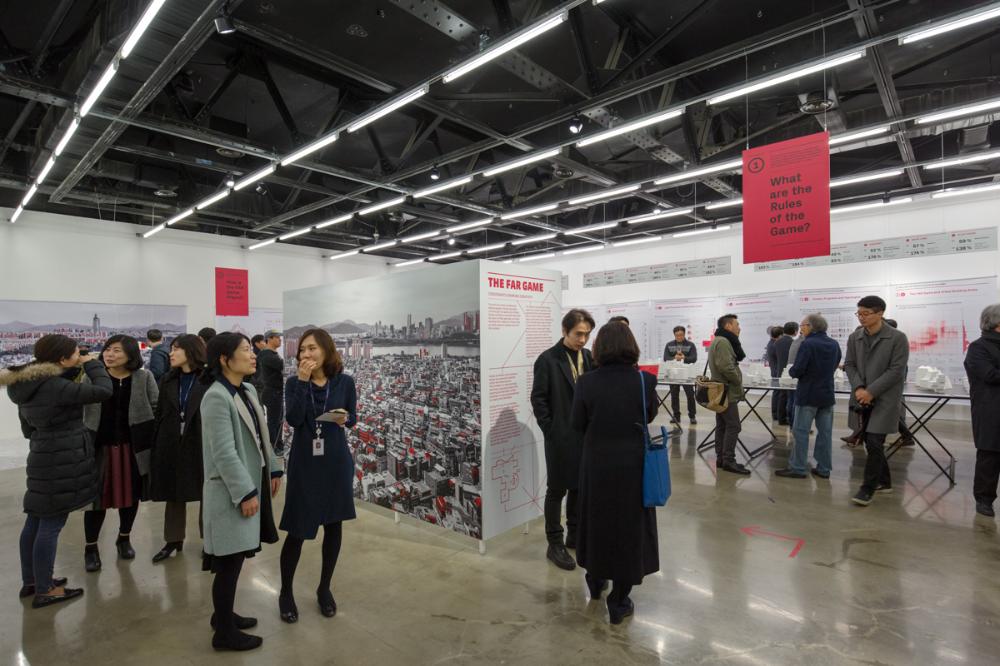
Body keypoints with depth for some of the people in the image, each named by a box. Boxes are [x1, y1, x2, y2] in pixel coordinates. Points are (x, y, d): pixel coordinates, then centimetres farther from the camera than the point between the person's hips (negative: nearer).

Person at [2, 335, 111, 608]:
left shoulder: (26, 384, 8)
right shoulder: (55, 386, -21)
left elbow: (28, 428, 17)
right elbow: (102, 390, -24)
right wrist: (92, 364, -10)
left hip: (43, 458, 9)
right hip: (62, 462, -9)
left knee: (35, 522, 17)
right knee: (51, 525, 0)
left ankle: (29, 581, 30)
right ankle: (44, 591, 10)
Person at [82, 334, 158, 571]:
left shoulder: (144, 377, -3)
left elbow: (157, 409, -1)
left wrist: (156, 442, -5)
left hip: (133, 447, 0)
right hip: (100, 446, 0)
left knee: (131, 494, 13)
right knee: (98, 496, 6)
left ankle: (124, 539, 34)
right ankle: (91, 547, 26)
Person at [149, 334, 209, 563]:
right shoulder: (168, 380, 8)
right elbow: (160, 414, 9)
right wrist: (156, 445, 3)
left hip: (202, 444, -5)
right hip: (171, 445, 5)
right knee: (173, 494, 14)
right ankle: (173, 540, 29)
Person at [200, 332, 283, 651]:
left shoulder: (249, 391, 6)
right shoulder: (216, 397, -19)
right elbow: (224, 452, -22)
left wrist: (273, 470, 13)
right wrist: (245, 492, -19)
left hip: (252, 483, 8)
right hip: (232, 491, -8)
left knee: (235, 558, 19)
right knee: (230, 562, 5)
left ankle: (224, 615, 37)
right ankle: (225, 632, 21)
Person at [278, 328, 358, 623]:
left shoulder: (344, 381, -5)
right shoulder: (294, 383, -5)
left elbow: (352, 417, 5)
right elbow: (293, 419, -19)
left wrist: (345, 419, -18)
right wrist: (303, 381, -23)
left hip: (336, 461, 1)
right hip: (303, 462, -1)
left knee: (333, 525, 11)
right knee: (297, 529, 3)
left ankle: (324, 588, 31)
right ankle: (286, 592, 26)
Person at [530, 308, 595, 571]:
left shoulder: (589, 357, 4)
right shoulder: (547, 359, -9)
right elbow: (538, 400, -8)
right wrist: (551, 430, -9)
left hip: (586, 435, 5)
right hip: (561, 437, -5)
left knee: (580, 487, 15)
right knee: (557, 490, 6)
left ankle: (575, 535, 32)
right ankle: (555, 544, 19)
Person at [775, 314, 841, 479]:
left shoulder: (808, 344, -17)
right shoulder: (834, 344, 6)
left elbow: (797, 371, -19)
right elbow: (835, 366, 17)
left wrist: (791, 370, 1)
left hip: (808, 395, -7)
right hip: (827, 394, 7)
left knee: (801, 431, 0)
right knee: (825, 432, 10)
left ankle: (797, 468, 3)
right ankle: (824, 468, 16)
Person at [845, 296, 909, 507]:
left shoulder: (897, 338, -8)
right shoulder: (854, 337, 5)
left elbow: (896, 370, -11)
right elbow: (849, 365, 8)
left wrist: (871, 391, -15)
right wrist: (858, 388, -8)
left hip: (884, 399, -5)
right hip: (862, 398, 5)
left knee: (874, 443, -9)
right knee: (871, 443, 12)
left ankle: (868, 489, 0)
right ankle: (884, 481, 30)